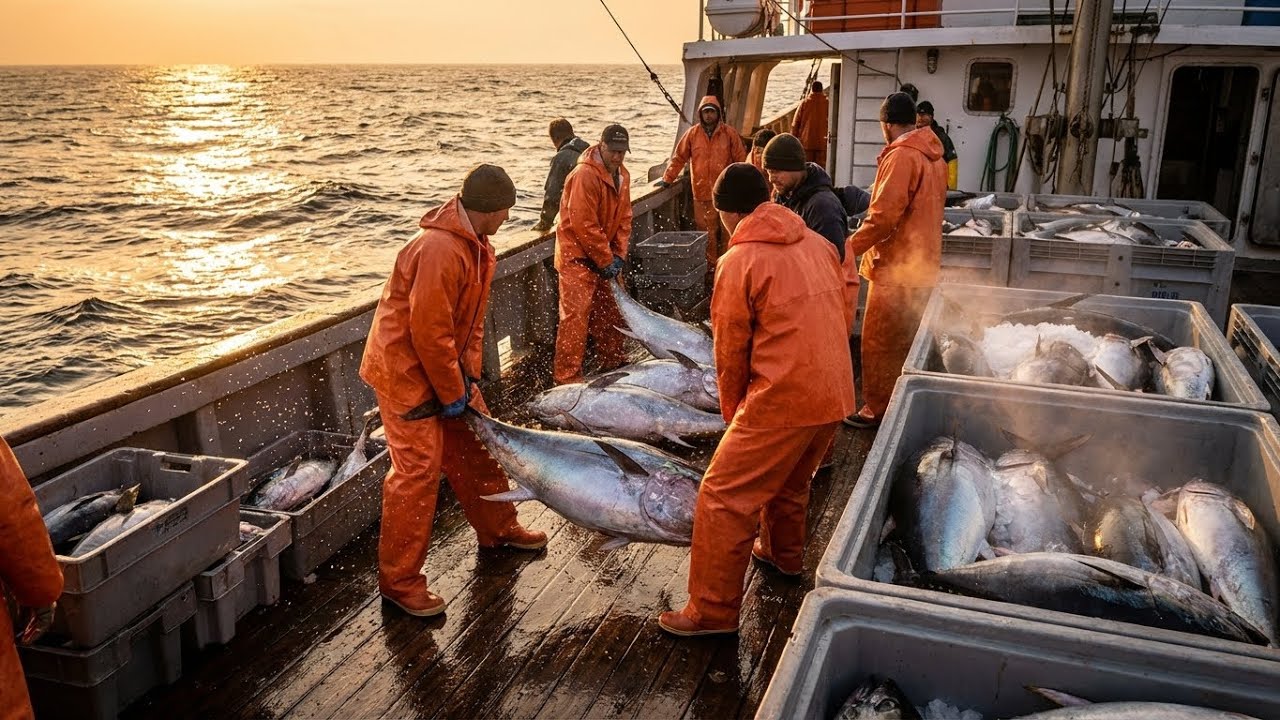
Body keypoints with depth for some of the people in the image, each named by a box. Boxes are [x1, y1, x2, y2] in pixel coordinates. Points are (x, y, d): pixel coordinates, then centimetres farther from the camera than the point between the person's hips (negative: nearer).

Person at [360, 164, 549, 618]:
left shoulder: (477, 246, 5)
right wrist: (453, 393, -17)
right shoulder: (440, 250, -28)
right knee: (418, 470, -8)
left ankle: (497, 529, 38)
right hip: (406, 370, -10)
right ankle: (399, 580, 3)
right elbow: (429, 331, -27)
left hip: (446, 367, 10)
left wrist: (470, 378, 2)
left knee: (476, 447, 18)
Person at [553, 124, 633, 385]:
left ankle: (613, 361, 34)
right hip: (577, 256, -8)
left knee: (611, 310, 18)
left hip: (606, 256, 9)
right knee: (576, 315, -11)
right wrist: (606, 261, -18)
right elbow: (584, 225, -24)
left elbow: (624, 217, 9)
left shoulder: (622, 175, 5)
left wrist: (618, 256, -2)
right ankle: (566, 376, -6)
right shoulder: (585, 175, -23)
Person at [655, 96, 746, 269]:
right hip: (702, 193, 1)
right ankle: (711, 264, 12)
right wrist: (667, 179, 4)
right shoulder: (692, 134, 4)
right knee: (707, 231, 3)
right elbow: (679, 158, 8)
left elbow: (740, 160, 3)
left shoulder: (730, 134, 2)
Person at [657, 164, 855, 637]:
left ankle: (713, 611, 7)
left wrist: (733, 414, 12)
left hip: (781, 400, -8)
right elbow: (838, 317, 15)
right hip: (835, 394, 8)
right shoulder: (818, 244, 8)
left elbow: (731, 353, -5)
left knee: (723, 497, 1)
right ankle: (784, 554, 51)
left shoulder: (739, 262, -11)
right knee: (791, 482, 30)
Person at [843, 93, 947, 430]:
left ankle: (877, 409, 8)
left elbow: (883, 215, -22)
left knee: (880, 341, 1)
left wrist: (853, 246, -12)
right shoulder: (934, 155, 11)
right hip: (923, 262, 9)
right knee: (908, 337, 18)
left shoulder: (900, 157, -18)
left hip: (896, 265, -9)